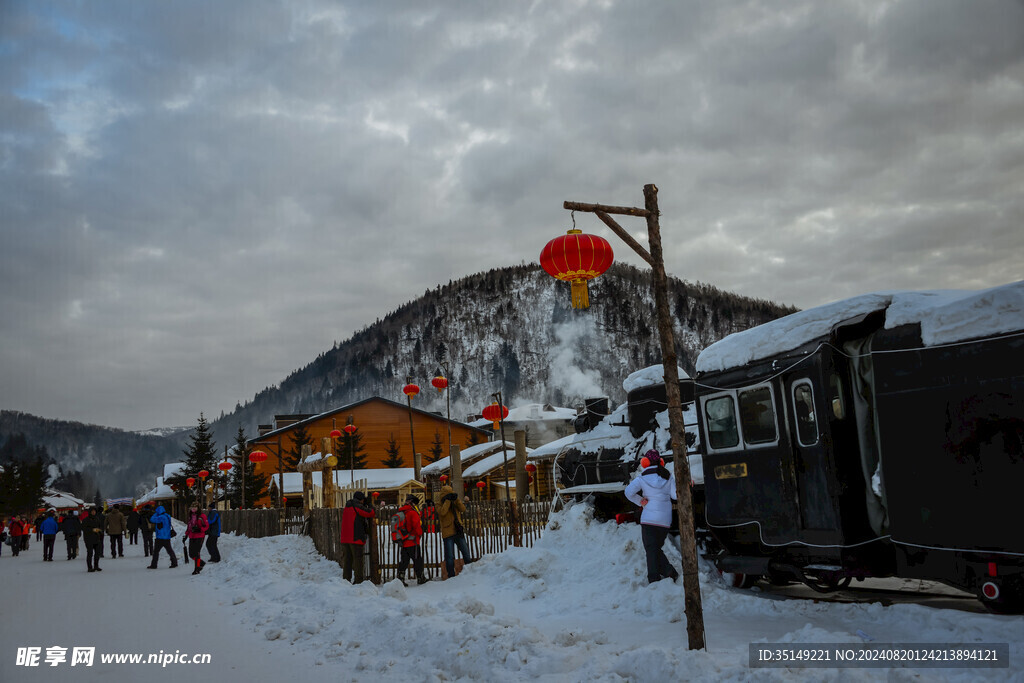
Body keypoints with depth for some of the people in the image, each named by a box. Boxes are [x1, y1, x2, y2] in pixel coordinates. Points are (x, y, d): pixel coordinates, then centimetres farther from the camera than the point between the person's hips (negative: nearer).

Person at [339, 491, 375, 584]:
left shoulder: (347, 507, 17)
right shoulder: (357, 507, -9)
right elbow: (370, 514, -12)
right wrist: (369, 508, 10)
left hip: (345, 538, 8)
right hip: (356, 538, -8)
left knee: (347, 559, 10)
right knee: (357, 559, -5)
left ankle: (346, 579, 11)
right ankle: (359, 580, -6)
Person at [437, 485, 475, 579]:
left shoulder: (455, 503, 14)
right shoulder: (440, 505, 3)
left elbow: (463, 509, -3)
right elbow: (442, 512, -19)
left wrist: (457, 499, -14)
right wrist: (448, 500, -17)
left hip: (458, 532, 4)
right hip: (448, 534, -4)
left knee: (466, 552, 8)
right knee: (449, 556, -2)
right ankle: (451, 576, 4)